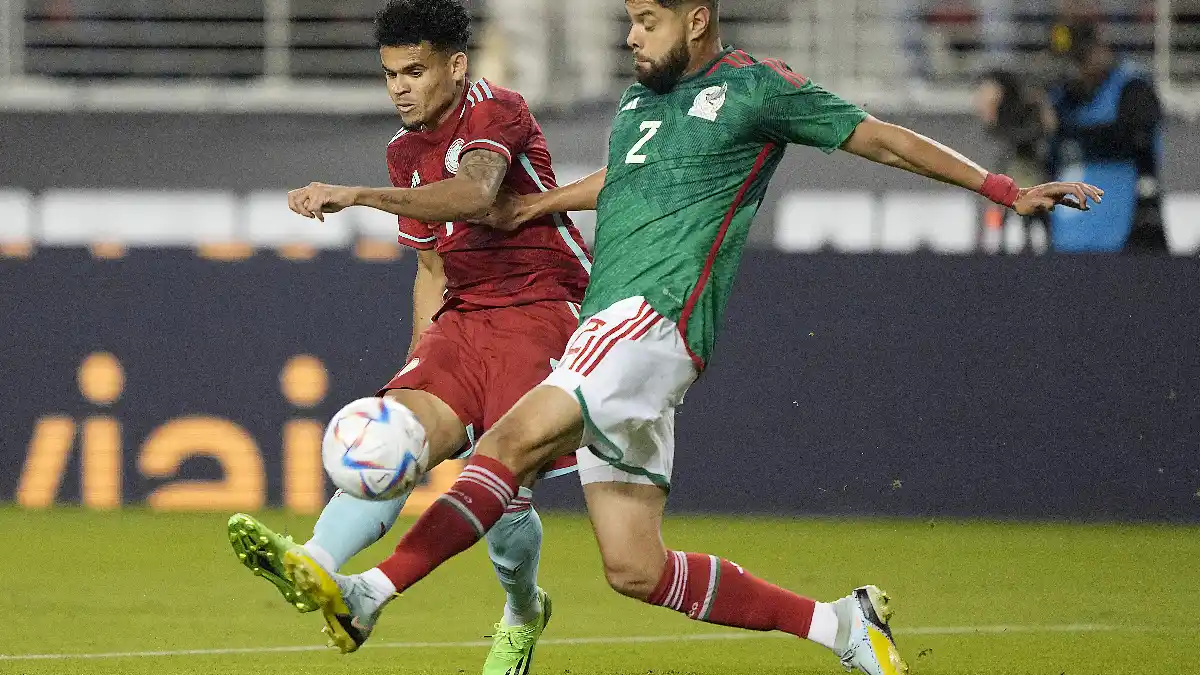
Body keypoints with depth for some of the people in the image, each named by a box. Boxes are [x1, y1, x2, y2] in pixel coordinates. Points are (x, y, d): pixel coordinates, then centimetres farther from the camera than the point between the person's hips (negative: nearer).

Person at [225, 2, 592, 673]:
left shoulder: (498, 111, -11)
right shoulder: (407, 151, 15)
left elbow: (474, 194, -34)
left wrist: (356, 195, -42)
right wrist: (423, 355, 14)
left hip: (543, 310, -6)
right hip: (464, 317, 6)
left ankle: (523, 613, 18)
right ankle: (315, 566, -48)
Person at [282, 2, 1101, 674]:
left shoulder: (755, 88, 2)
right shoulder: (639, 101, 23)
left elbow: (883, 140, 7)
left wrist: (1005, 189, 7)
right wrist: (537, 206, 26)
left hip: (657, 319, -8)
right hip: (610, 329, 8)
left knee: (513, 442, -26)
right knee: (637, 570, 3)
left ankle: (368, 594, -35)